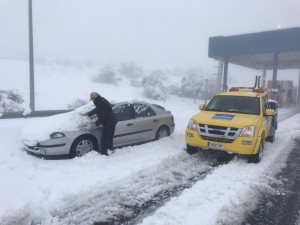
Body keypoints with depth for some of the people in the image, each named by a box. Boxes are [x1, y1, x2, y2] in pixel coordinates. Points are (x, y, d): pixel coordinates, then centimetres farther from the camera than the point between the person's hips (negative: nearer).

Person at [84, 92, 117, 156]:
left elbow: (103, 115, -23)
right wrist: (88, 114, 41)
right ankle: (110, 150, 28)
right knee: (109, 138, 18)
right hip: (111, 122, 11)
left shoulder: (102, 103, -19)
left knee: (104, 138, -5)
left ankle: (104, 153, 1)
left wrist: (97, 124, -15)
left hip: (108, 123, -11)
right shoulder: (100, 101, 15)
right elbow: (96, 110, 32)